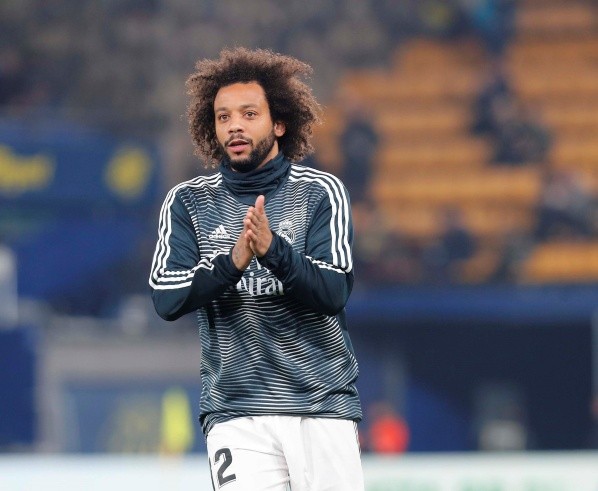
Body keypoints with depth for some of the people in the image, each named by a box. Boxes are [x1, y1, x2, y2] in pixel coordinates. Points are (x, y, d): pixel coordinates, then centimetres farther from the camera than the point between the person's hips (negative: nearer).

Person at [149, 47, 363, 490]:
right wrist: (232, 262, -20)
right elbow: (167, 300, -5)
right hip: (235, 412, 1)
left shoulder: (321, 192, 2)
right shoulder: (188, 201, 7)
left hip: (322, 405, 0)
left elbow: (334, 292, -9)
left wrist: (273, 248, -25)